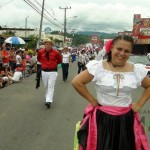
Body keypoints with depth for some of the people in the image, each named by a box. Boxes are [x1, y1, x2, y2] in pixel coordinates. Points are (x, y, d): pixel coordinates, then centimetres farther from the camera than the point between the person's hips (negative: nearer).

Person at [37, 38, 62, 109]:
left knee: (51, 86, -11)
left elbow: (60, 60, 7)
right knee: (46, 86, 15)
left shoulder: (56, 52, -9)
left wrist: (53, 63, 2)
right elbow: (38, 58, 20)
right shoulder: (40, 52, -2)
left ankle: (49, 101, -15)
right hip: (44, 71, 4)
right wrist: (43, 63, 10)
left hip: (53, 72, -3)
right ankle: (48, 98, 34)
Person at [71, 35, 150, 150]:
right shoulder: (98, 67, -11)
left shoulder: (137, 70, -3)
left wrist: (139, 104, 2)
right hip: (102, 118, -2)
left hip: (126, 119, 2)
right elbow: (77, 82, -8)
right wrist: (92, 100, -6)